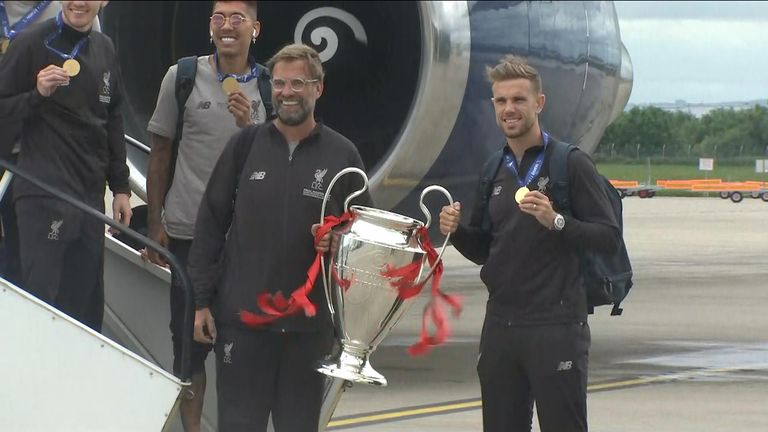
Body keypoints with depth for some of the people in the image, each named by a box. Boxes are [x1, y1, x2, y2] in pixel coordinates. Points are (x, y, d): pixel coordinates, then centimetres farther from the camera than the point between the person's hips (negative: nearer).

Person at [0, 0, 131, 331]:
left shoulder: (104, 49, 12)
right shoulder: (33, 43, -6)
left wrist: (120, 187, 17)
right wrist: (38, 94, -21)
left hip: (90, 193, 6)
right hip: (44, 194, -6)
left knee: (87, 302, 6)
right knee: (43, 294, -8)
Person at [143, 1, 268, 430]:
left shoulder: (268, 88, 2)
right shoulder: (182, 78, 0)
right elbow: (161, 153, 5)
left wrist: (248, 126, -15)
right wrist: (155, 222, 2)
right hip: (188, 230, -1)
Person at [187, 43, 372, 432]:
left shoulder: (341, 155, 2)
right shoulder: (245, 145, 2)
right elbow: (210, 224, 5)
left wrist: (338, 241, -12)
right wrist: (202, 301, 1)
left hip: (310, 322, 0)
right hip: (242, 314, 0)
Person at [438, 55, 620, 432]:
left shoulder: (570, 164, -4)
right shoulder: (494, 171, 15)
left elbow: (609, 237, -8)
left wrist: (556, 222, -22)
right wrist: (457, 231, 1)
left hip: (556, 327, -6)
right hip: (501, 326, 7)